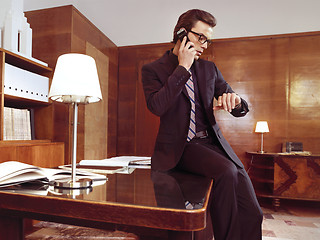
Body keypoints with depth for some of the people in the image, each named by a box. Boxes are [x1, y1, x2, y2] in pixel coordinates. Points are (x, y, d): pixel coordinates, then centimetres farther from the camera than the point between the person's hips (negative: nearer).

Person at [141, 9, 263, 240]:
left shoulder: (210, 68, 14)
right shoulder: (153, 69, 3)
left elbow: (242, 108, 13)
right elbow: (156, 106, -18)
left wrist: (234, 99, -13)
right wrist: (182, 68, -12)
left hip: (212, 141, 4)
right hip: (181, 147, -4)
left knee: (251, 213, -12)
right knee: (226, 171, -30)